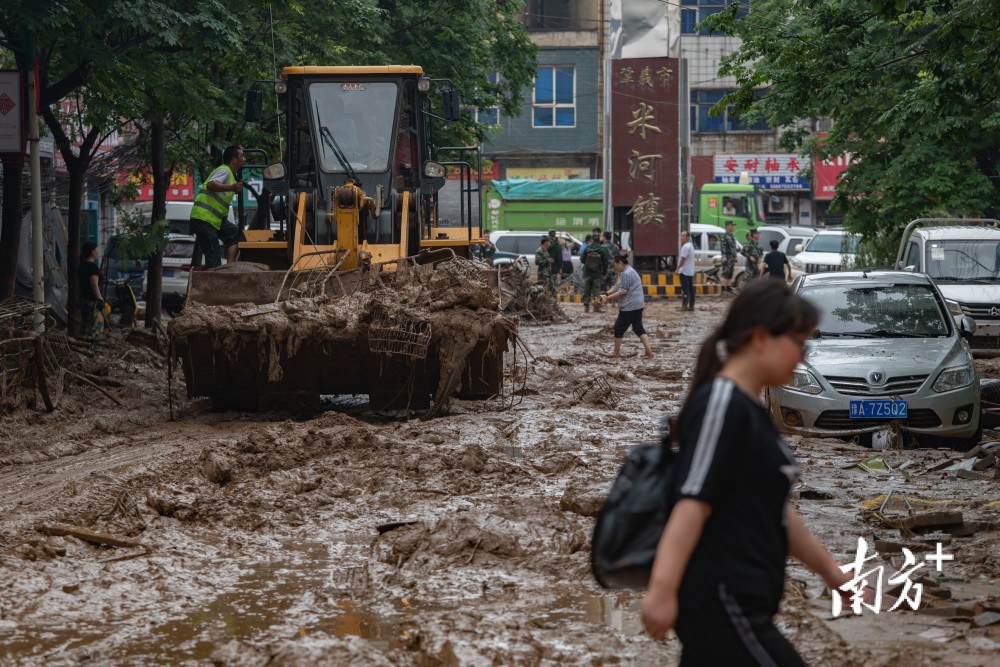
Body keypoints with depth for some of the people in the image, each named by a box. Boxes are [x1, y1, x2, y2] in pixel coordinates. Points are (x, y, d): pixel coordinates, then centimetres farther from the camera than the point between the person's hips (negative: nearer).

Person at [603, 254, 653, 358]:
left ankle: (616, 352, 14)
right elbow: (616, 288, 18)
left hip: (630, 306, -10)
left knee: (619, 328, 3)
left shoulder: (626, 274, -18)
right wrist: (607, 293, 5)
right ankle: (649, 350, -1)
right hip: (637, 305, 10)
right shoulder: (625, 272, 17)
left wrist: (609, 297, -12)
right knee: (638, 328, 8)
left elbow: (622, 291, -19)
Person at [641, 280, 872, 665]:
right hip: (721, 606, -10)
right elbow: (693, 503, -23)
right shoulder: (722, 405, -13)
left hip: (735, 605, 10)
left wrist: (829, 570, 32)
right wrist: (662, 589, -30)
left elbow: (772, 511, 26)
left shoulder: (749, 412, 17)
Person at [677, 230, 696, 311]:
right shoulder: (691, 246, 16)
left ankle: (684, 305, -9)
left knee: (685, 289, -8)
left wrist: (678, 268, -11)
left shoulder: (685, 247, -16)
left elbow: (682, 259, -19)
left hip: (684, 271, -10)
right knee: (691, 289, 9)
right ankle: (691, 306, 10)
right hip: (691, 271, 10)